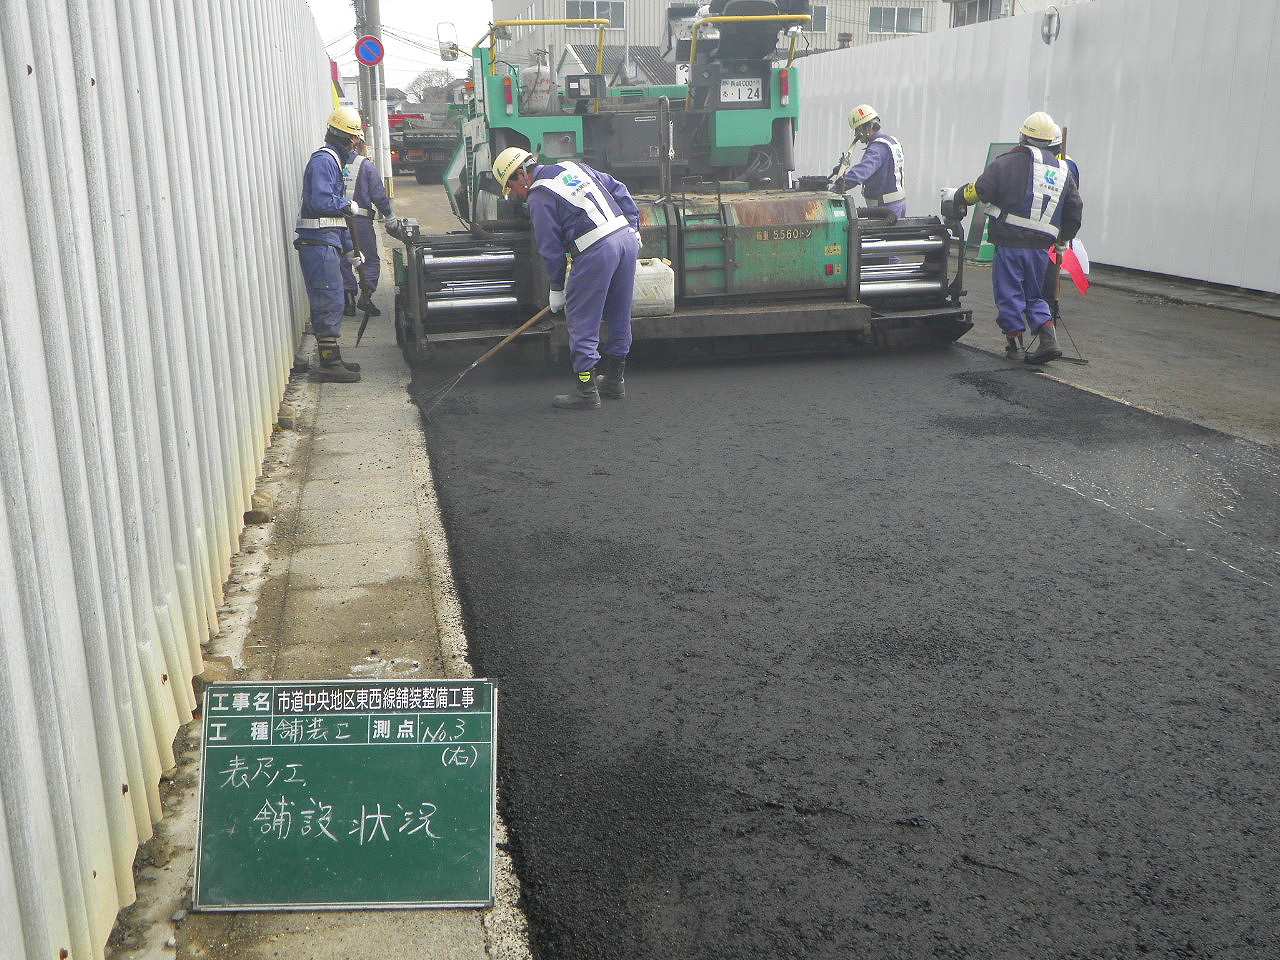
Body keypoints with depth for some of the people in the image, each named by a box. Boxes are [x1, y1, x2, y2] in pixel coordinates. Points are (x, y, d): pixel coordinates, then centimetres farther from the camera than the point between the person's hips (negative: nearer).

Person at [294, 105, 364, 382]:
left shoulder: (333, 160, 23)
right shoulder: (323, 160, -11)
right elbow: (321, 201, -24)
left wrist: (349, 247, 26)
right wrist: (350, 205, -6)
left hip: (327, 242, 10)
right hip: (319, 242, -10)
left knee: (330, 303, 13)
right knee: (329, 302, -9)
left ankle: (332, 359, 21)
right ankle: (330, 364, -5)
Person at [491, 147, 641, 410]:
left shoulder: (538, 196, 1)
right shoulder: (572, 166, 22)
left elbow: (551, 248, -1)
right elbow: (620, 192, 21)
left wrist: (557, 289, 9)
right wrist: (633, 228, 22)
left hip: (596, 250, -8)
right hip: (628, 239, 8)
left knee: (582, 322, 1)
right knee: (619, 317, 17)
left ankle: (586, 391, 3)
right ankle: (615, 380, 29)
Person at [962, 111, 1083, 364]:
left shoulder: (1011, 161, -7)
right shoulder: (1063, 170, 13)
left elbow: (982, 189, -14)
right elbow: (1075, 210, 17)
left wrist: (964, 195, 7)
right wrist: (1062, 242, 27)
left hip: (1010, 242, -5)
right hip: (1041, 246, 5)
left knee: (1009, 293, 6)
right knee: (1035, 296, 16)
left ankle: (1015, 343, 10)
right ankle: (1049, 340, 2)